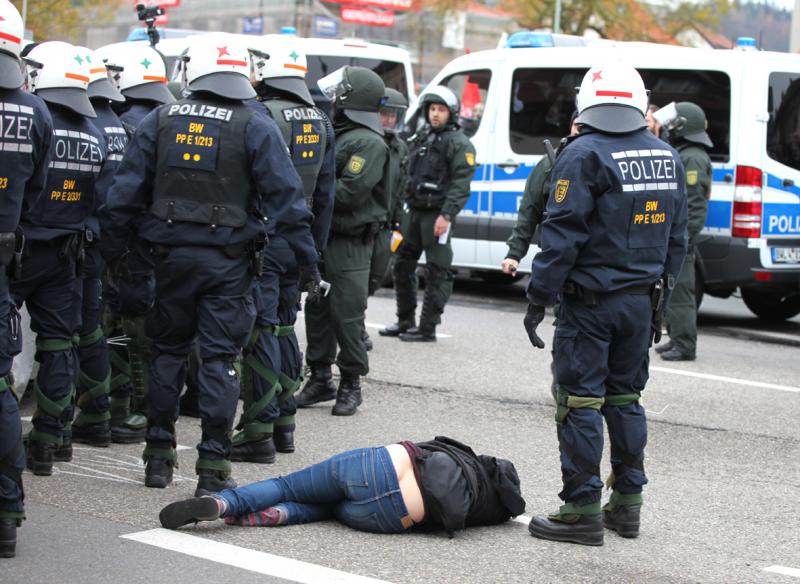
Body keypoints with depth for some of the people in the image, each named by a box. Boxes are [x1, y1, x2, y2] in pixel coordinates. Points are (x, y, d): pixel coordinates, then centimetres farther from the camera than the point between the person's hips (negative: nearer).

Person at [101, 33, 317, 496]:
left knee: (168, 351, 15)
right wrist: (307, 256, -3)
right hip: (229, 262, -2)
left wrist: (115, 248, 15)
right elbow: (285, 197, -8)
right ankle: (214, 465, -1)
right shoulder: (257, 128, -4)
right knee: (220, 358, 1)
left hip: (172, 255, 3)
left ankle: (159, 456, 20)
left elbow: (126, 191, 6)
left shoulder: (160, 122, 4)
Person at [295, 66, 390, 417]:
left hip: (349, 245, -9)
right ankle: (320, 378, 22)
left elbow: (348, 193, -21)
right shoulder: (334, 134, 16)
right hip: (321, 237, 9)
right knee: (317, 310, 12)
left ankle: (351, 384, 7)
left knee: (347, 315, -3)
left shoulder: (369, 143, -13)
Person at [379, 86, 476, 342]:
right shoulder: (421, 138, 18)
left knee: (437, 272, -4)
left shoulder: (459, 144, -6)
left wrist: (446, 215, -21)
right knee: (403, 265, 13)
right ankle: (405, 321, 24)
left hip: (438, 215, -8)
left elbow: (461, 184, -14)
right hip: (414, 211, 8)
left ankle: (427, 327, -1)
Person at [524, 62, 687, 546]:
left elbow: (563, 235, -16)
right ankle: (627, 503, 19)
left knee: (580, 402, -2)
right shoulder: (667, 157, 10)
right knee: (625, 398, 15)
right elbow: (677, 238, 14)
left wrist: (539, 298, -11)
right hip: (642, 301, 7)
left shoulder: (585, 155, -12)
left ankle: (584, 510, -1)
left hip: (591, 301, -7)